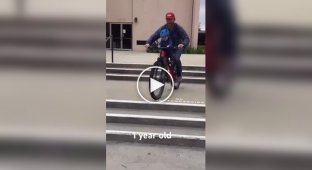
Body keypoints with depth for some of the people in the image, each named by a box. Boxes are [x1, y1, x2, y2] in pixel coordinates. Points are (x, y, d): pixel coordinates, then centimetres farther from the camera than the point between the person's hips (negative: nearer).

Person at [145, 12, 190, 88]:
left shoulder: (178, 28, -20)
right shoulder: (163, 28, -12)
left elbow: (186, 38, -28)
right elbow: (154, 35, -19)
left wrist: (183, 44, -52)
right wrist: (148, 43, -38)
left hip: (178, 47, -4)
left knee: (176, 58, -30)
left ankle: (179, 77, -10)